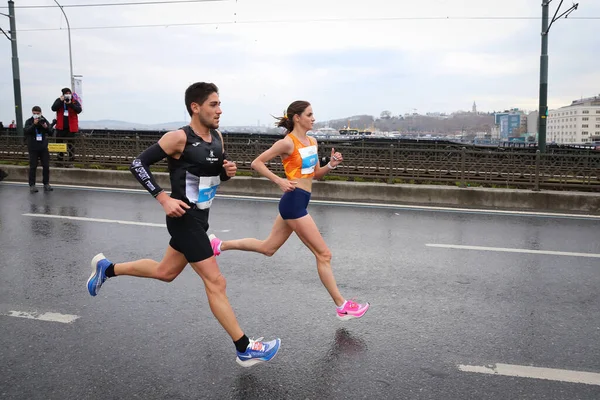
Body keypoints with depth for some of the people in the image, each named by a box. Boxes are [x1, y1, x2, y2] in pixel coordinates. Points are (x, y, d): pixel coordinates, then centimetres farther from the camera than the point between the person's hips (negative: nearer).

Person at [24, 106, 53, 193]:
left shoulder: (44, 120, 5)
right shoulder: (29, 121, 0)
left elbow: (50, 132, -3)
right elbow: (26, 131, -15)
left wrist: (46, 127, -23)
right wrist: (34, 124, -28)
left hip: (43, 147, 2)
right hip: (33, 148, -2)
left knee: (46, 166, 4)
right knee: (33, 167, 0)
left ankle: (46, 184, 14)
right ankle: (32, 185, 4)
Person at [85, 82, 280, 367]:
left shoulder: (217, 137, 5)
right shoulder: (179, 138, -18)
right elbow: (138, 164, -15)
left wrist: (228, 171, -6)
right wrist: (164, 199, -22)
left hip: (199, 217, 9)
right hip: (185, 218, -9)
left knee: (165, 272, 24)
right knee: (215, 282, -6)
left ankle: (107, 268, 44)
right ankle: (245, 350, 4)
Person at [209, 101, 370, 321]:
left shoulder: (312, 142, 11)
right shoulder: (288, 143, -13)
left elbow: (316, 174, 18)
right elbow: (256, 163, -10)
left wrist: (331, 164, -1)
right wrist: (280, 181, -18)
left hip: (298, 202, 9)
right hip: (294, 201, -9)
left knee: (267, 248, 19)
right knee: (324, 254, -2)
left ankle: (220, 245, 31)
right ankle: (342, 306, 9)